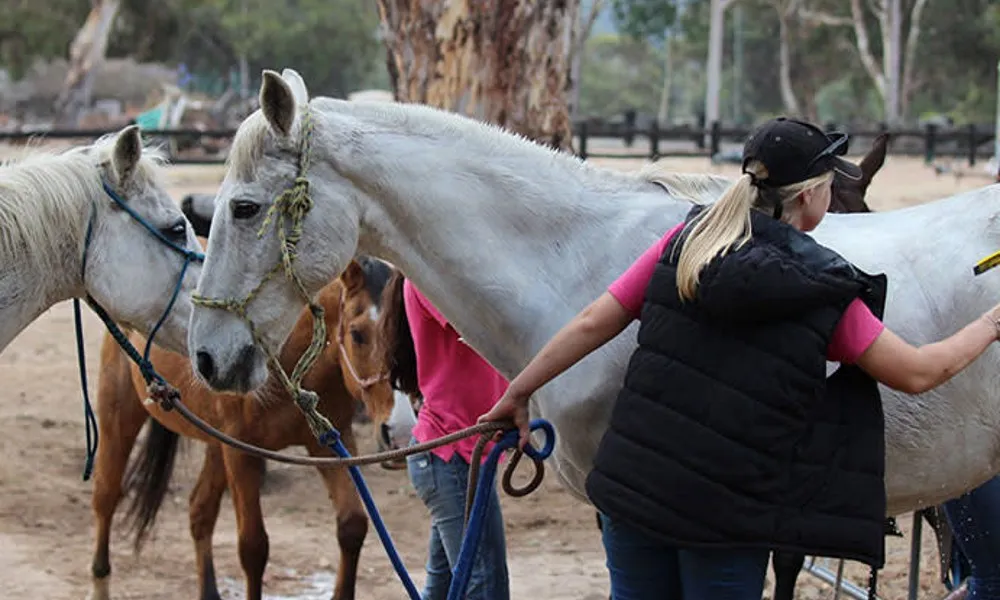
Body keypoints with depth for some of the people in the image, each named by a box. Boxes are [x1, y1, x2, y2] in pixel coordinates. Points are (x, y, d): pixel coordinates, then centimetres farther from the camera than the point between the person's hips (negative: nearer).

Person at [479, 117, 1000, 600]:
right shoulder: (825, 296, -8)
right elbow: (917, 373, 1)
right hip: (727, 515, -3)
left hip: (633, 487, 3)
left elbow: (592, 324, 0)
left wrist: (520, 390, 11)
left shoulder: (684, 244, 0)